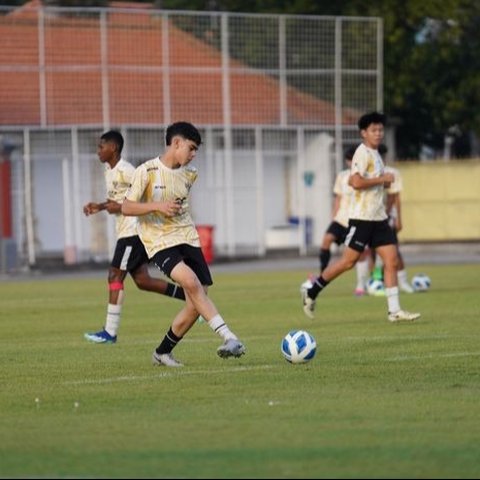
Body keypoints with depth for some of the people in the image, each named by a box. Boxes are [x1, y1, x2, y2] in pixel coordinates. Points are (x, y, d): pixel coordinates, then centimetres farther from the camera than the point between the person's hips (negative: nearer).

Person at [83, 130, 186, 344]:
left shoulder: (125, 170, -15)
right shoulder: (109, 171, 15)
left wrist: (121, 207, -21)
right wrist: (99, 206, 11)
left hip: (133, 229, -10)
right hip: (126, 231, 10)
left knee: (115, 276, -9)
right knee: (142, 280, 8)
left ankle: (110, 332, -8)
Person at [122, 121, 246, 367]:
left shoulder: (189, 173, 9)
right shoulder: (146, 171, -8)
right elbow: (126, 207, -10)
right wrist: (157, 206, -20)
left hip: (188, 239, 6)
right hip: (160, 242, -6)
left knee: (196, 304, -3)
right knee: (190, 281, -30)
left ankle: (162, 352, 16)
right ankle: (229, 337, -33)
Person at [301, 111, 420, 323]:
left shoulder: (375, 154, 16)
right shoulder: (363, 153, -12)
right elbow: (356, 182, -25)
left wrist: (383, 182, 13)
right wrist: (382, 180, -16)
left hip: (379, 217, 9)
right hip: (361, 217, -9)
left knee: (392, 260, -1)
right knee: (348, 261, -6)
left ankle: (394, 311, -3)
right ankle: (311, 293, 9)